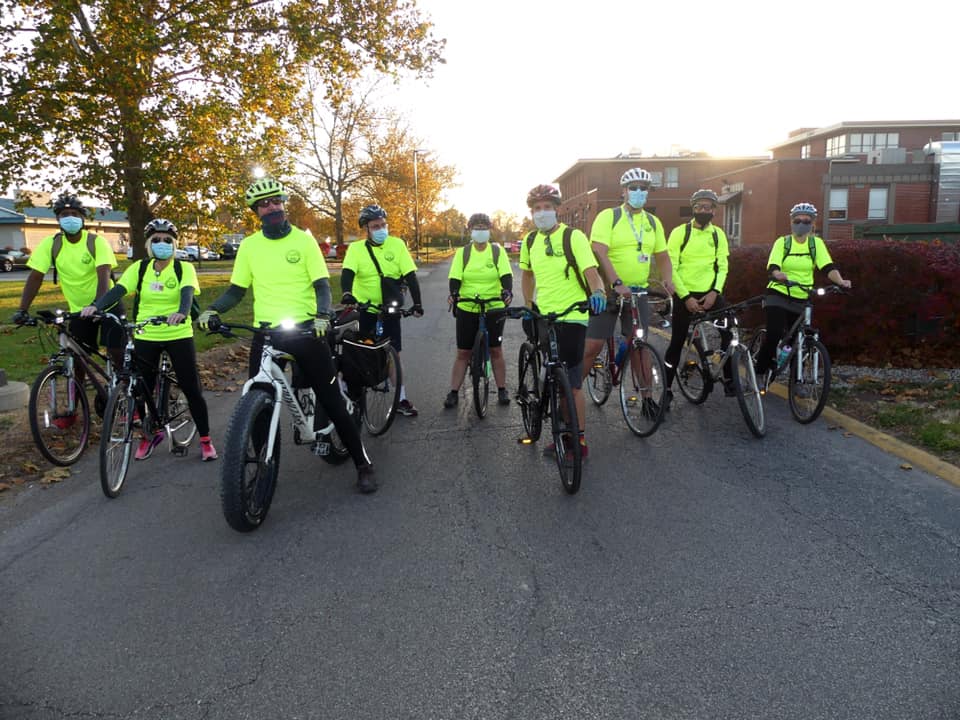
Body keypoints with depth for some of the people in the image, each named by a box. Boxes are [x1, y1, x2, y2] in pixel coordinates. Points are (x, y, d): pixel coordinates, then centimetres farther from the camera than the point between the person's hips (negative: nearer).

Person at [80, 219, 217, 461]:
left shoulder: (184, 268, -4)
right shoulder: (139, 268, 3)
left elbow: (187, 293, -22)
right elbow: (117, 290, -9)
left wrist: (182, 312, -44)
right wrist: (95, 306, -29)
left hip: (178, 336, -3)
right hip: (145, 337, 3)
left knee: (192, 389, 1)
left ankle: (205, 440, 13)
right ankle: (151, 433, 31)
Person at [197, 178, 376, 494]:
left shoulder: (304, 240, -1)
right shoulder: (249, 245, 5)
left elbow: (321, 285, -5)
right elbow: (237, 289, 10)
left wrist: (322, 316, -24)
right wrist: (211, 310, -8)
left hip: (305, 330, -2)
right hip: (265, 332, 3)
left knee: (332, 401, -1)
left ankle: (363, 465, 11)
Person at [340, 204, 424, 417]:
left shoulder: (397, 245, -4)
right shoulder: (356, 248, -6)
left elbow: (410, 275, -7)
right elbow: (347, 274, -19)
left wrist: (417, 303, -15)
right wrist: (347, 294, -39)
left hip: (389, 308, 1)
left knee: (393, 354, 4)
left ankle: (401, 399, 12)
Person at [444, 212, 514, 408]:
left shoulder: (497, 251, 1)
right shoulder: (462, 252, 2)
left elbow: (506, 275, -10)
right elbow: (455, 278, -5)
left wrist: (507, 291, -29)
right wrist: (453, 293, -25)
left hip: (494, 309, 0)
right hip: (467, 310, 1)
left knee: (496, 350, 7)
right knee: (462, 353, 4)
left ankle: (502, 390, 19)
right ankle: (453, 392, 11)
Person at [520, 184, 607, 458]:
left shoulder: (573, 237, -9)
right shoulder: (530, 241, 8)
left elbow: (591, 272, -19)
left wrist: (598, 292, -38)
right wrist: (528, 304, 17)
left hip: (572, 317, -6)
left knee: (571, 382, -5)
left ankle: (580, 439, 6)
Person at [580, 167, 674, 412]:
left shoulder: (653, 222, 10)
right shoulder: (608, 217, -7)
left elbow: (662, 255, 15)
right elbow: (599, 253, -18)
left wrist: (667, 279, -5)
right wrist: (617, 283, -28)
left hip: (637, 292, 4)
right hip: (608, 291, -4)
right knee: (592, 346, -6)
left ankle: (647, 397, 18)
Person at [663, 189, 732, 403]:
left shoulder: (718, 234, 6)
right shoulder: (679, 232, -4)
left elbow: (722, 266, 5)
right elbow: (671, 268, -8)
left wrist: (715, 292, -11)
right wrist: (685, 297, -14)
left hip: (710, 294, 3)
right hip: (684, 295, -3)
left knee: (729, 332, -9)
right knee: (677, 343, 0)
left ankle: (728, 379, 7)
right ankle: (667, 388, 10)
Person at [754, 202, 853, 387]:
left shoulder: (816, 243, 2)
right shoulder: (782, 242, -2)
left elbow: (829, 267, -11)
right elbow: (773, 267, -17)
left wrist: (840, 281, -31)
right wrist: (778, 275, -40)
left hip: (801, 300, 3)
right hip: (777, 296, -3)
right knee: (774, 335, -19)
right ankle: (759, 372, -3)